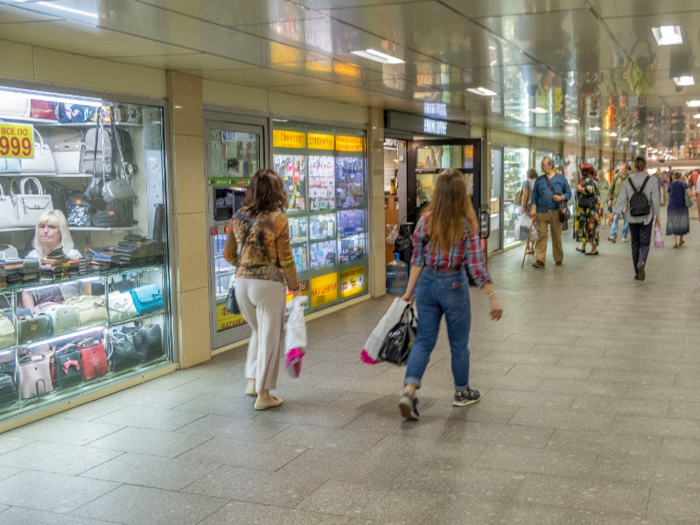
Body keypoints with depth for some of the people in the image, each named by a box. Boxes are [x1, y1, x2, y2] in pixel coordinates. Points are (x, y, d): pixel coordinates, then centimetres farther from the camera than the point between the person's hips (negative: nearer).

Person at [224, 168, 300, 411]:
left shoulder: (238, 217, 3)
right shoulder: (277, 219, -13)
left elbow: (228, 254, 11)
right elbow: (285, 260, -11)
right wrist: (294, 286, 2)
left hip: (242, 282, 6)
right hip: (269, 284, -5)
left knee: (258, 332, 25)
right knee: (270, 338, 7)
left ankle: (252, 381, 24)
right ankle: (263, 395, 12)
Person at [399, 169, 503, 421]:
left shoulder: (425, 221, -6)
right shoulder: (467, 224, -14)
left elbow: (417, 260, -1)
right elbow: (476, 265, -16)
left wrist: (410, 290, 8)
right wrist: (493, 298, -10)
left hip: (427, 283, 3)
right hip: (454, 286, -3)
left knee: (424, 340, 10)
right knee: (459, 343, 15)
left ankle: (409, 391, -5)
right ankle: (462, 392, 32)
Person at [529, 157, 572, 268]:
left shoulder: (561, 178, 8)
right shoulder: (539, 180, 12)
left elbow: (568, 193, 9)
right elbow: (534, 196, 10)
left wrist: (561, 197, -12)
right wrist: (533, 208, -2)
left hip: (556, 212, -1)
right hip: (541, 212, 1)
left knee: (557, 236, 6)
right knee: (541, 235, -6)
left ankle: (559, 259, 19)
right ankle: (540, 260, -6)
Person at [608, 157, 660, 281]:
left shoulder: (629, 181, -1)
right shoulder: (651, 181, -5)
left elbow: (622, 199, -2)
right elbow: (655, 200, -3)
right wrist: (657, 216, 6)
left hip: (633, 218, 2)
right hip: (646, 217, -2)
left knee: (635, 243, 11)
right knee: (645, 243, 3)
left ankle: (637, 272, 13)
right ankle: (642, 262, -28)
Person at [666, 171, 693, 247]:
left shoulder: (670, 185, 1)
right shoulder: (684, 184, -3)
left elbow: (669, 197, 7)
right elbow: (689, 195, -11)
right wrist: (693, 194, 10)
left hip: (672, 206, 0)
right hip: (682, 206, 0)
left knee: (673, 224, 5)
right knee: (682, 223, 16)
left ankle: (675, 241, -11)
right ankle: (680, 241, 26)